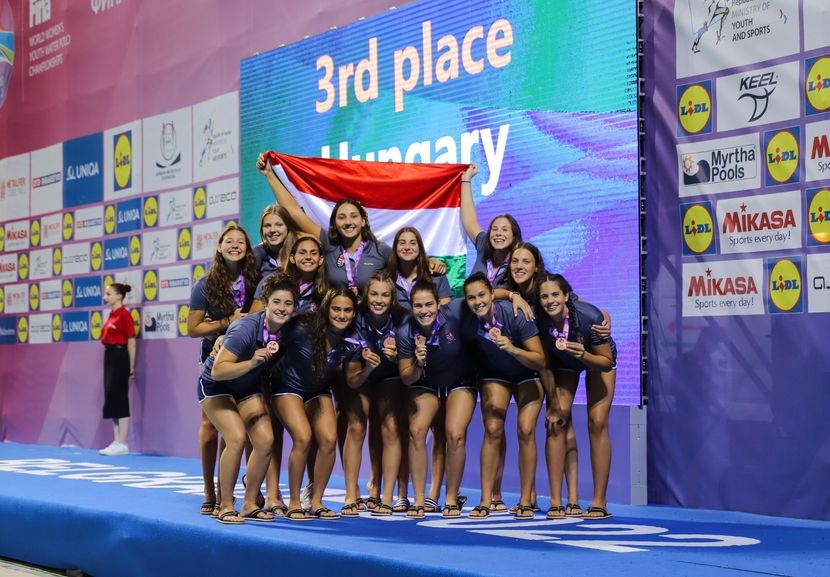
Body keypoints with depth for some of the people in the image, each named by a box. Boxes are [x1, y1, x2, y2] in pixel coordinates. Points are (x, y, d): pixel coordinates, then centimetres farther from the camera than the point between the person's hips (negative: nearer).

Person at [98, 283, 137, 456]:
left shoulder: (124, 314, -11)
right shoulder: (111, 314, 15)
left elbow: (131, 341, -12)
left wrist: (131, 367, -13)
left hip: (120, 357, -9)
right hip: (109, 356, 9)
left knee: (119, 399, -7)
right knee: (111, 399, 9)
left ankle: (122, 444, -3)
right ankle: (116, 442, 14)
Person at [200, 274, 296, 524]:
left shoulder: (287, 330, -13)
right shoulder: (246, 328, -32)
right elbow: (217, 371, -38)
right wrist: (252, 363, -47)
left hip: (247, 388, 6)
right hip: (215, 385, -6)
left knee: (265, 440, -7)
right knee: (237, 437, -23)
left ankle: (250, 505, 8)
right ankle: (225, 507, -11)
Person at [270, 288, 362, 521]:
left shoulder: (352, 341, -13)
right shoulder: (303, 329, -27)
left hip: (319, 390, 5)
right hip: (289, 386, -4)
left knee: (329, 439, -13)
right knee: (303, 438, -22)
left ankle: (316, 502, 3)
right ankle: (293, 503, -7)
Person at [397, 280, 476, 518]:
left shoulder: (455, 313, -27)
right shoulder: (405, 333, -21)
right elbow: (407, 378, -12)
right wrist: (418, 364, -32)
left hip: (460, 384, -1)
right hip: (425, 386, 1)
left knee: (455, 435, -19)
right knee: (416, 431, -19)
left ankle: (452, 499, -1)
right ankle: (419, 500, -8)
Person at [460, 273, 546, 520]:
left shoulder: (515, 314, -31)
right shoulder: (467, 324, -22)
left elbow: (540, 361, -30)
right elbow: (467, 355, 2)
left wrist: (513, 349, -43)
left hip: (528, 375, -2)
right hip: (495, 375, 2)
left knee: (526, 430, -15)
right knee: (492, 429, -14)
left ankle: (525, 500, -6)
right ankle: (486, 501, -10)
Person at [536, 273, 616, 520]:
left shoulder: (590, 317, -37)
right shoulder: (538, 320, -31)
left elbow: (607, 363, -24)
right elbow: (544, 364, -15)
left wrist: (583, 355, -43)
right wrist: (553, 404, -11)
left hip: (597, 359, -2)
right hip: (563, 363, 2)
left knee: (597, 423, -13)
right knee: (556, 421, -12)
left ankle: (599, 502, -7)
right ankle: (556, 502, -8)